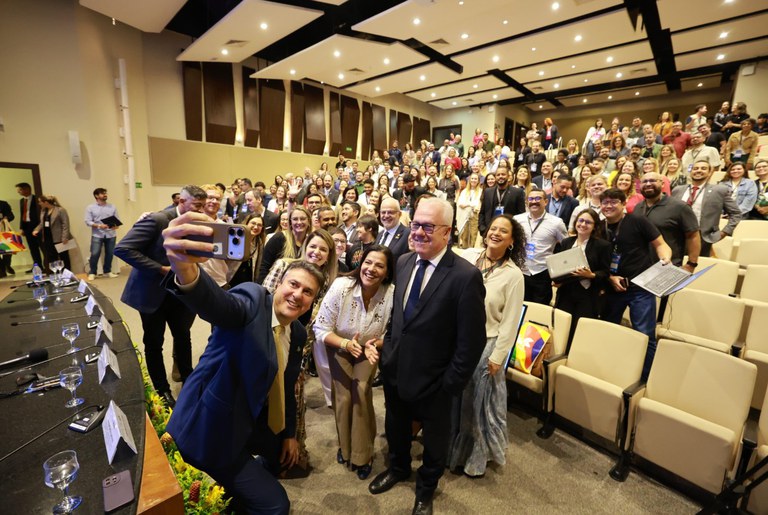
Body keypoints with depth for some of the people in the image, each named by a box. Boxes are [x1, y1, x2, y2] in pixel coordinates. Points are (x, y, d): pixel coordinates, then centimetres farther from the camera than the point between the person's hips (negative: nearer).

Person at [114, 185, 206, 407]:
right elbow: (122, 249, -24)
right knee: (154, 343, 11)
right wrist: (161, 269, -24)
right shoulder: (157, 220, -20)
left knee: (183, 337, 16)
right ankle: (162, 391, 28)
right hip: (154, 292, -5)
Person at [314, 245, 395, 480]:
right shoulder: (341, 286, -29)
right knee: (343, 395, -5)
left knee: (362, 391, -14)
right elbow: (320, 329, -21)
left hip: (370, 350, 0)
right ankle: (345, 446, 27)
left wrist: (375, 344, -32)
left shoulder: (392, 294, -28)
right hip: (339, 349, 0)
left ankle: (363, 454, 13)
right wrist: (345, 343, -35)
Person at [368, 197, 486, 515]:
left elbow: (472, 340, -19)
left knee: (434, 438, 23)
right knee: (395, 427, 29)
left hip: (432, 380, -5)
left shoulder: (466, 276, -23)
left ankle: (426, 488, 53)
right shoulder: (403, 262, -3)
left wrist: (452, 384, -15)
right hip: (395, 370, 6)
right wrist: (387, 348, 4)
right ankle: (398, 468, 60)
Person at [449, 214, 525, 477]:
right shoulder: (467, 255, -4)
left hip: (486, 344, -3)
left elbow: (510, 322, -10)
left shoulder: (513, 275, -12)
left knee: (481, 402, 16)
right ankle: (453, 446, 47)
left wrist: (497, 357, -9)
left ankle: (478, 455, 43)